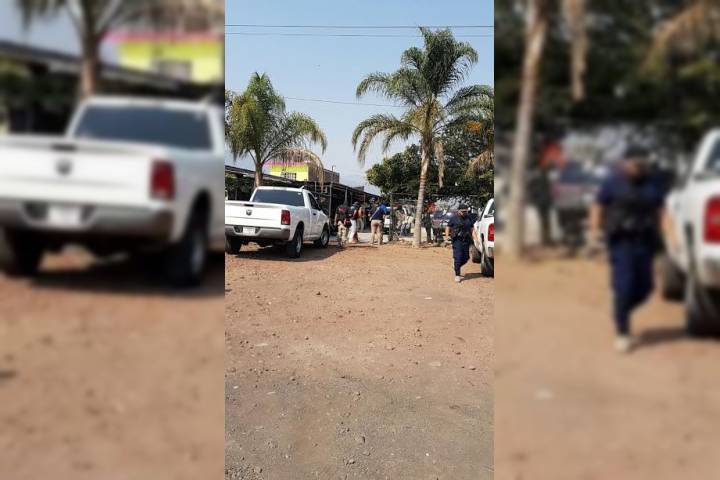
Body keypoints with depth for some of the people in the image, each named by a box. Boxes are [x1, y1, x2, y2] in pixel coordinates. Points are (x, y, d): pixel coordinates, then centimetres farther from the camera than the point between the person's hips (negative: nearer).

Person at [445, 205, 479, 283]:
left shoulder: (468, 218, 13)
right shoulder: (454, 218, 1)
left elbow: (472, 229, 14)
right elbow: (448, 227, 3)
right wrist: (447, 236, -14)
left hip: (466, 241, 5)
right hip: (457, 240, -5)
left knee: (466, 258, 8)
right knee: (458, 257, -9)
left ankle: (456, 266, 36)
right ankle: (457, 275, -2)